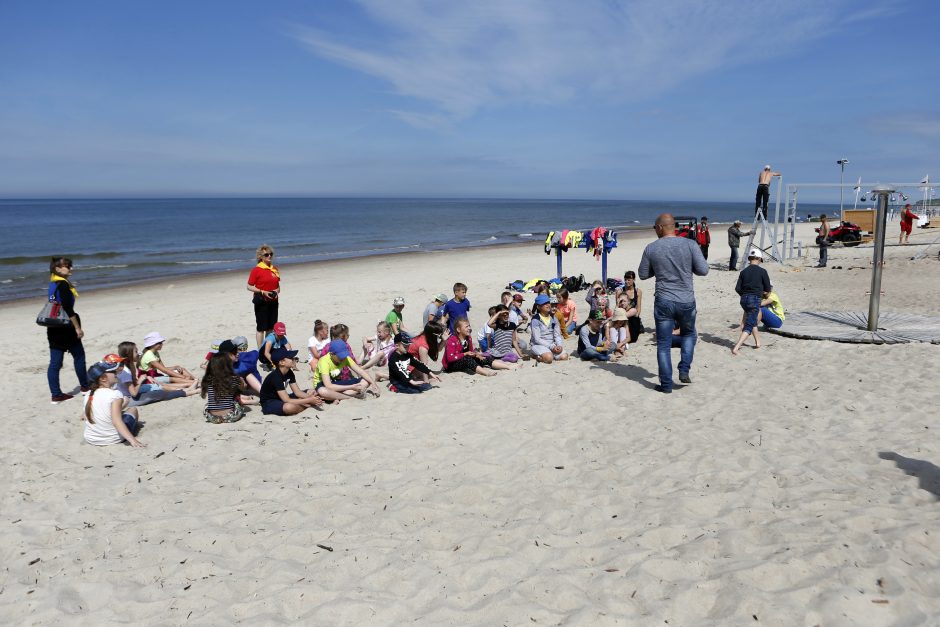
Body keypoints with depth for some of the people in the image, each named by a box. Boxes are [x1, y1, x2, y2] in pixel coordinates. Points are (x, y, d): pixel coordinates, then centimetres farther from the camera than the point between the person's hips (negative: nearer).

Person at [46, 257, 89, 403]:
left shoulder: (53, 284, 11)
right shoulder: (63, 285, -15)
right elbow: (68, 309, -19)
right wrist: (78, 327, -15)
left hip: (54, 329, 8)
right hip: (65, 329, -8)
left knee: (55, 362, 5)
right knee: (79, 355, 10)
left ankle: (56, 394, 8)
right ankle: (84, 386, 24)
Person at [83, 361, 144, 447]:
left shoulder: (89, 395, -1)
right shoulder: (115, 394, -20)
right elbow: (116, 421, -29)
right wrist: (132, 440, -34)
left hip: (90, 439, 5)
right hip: (113, 439, -5)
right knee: (132, 409, 20)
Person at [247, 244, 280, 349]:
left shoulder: (275, 269, 10)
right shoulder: (256, 270, -7)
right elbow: (249, 287, -7)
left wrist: (277, 291, -3)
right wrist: (263, 292, -18)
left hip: (273, 301, 6)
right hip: (261, 301, -6)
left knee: (271, 327, 10)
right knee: (261, 327, 0)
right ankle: (260, 350, 6)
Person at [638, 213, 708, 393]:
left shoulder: (651, 248, -4)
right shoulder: (690, 245, -6)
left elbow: (643, 275, 5)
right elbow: (703, 270, -5)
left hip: (663, 302, -1)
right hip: (686, 301, 1)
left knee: (663, 344, 8)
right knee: (688, 334, 27)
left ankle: (666, 384, 11)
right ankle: (684, 370, 14)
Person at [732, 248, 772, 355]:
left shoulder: (744, 271, 3)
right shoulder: (762, 271, -6)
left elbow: (737, 288, 1)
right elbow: (767, 289, -1)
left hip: (744, 299, 5)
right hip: (755, 300, -5)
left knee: (752, 320, 28)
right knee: (749, 325, -4)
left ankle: (757, 341, 38)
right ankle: (736, 347, -18)